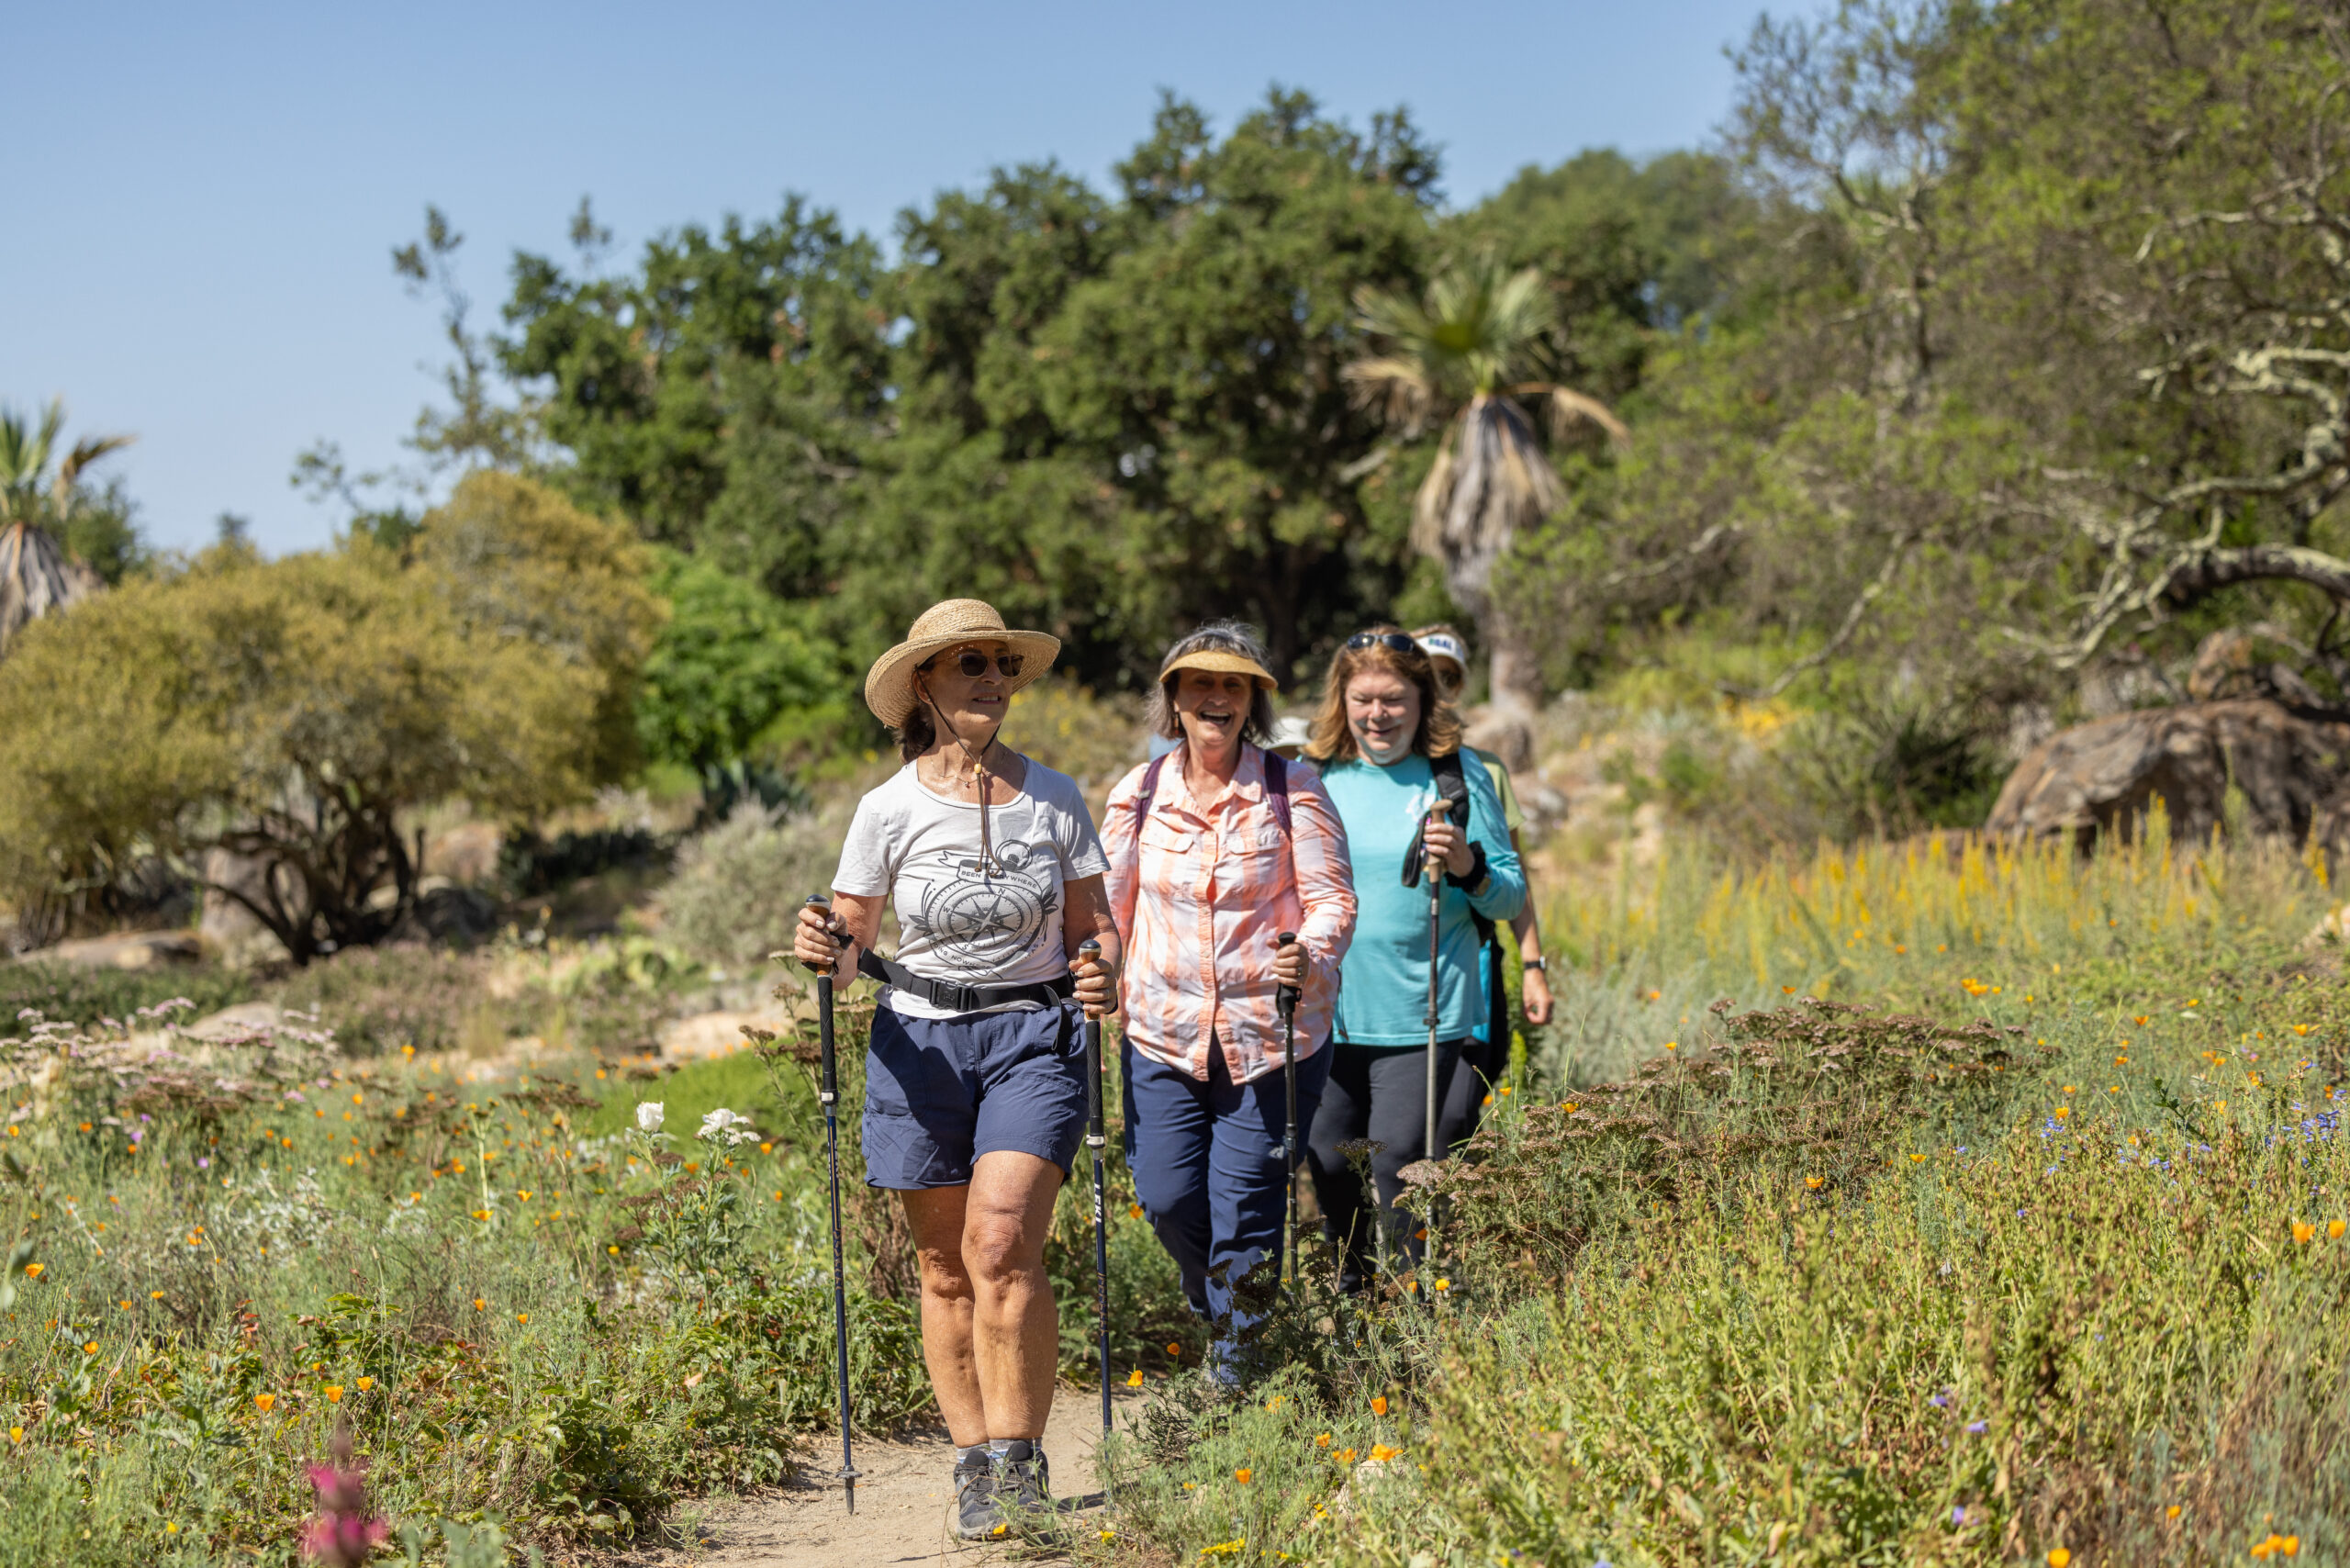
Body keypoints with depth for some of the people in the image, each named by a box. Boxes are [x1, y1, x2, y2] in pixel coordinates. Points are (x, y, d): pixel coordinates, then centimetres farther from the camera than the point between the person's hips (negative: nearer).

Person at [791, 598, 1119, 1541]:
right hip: (922, 1039, 1)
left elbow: (1093, 924, 9)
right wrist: (824, 950, -18)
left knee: (1002, 1243, -18)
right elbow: (853, 937, 5)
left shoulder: (1055, 798, 3)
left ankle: (1017, 1456, -10)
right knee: (946, 1265, 5)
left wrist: (1104, 974, -12)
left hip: (1033, 1036, -1)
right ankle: (976, 1464, 16)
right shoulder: (889, 810, -1)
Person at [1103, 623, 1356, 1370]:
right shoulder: (1137, 794, 4)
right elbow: (1111, 909, 10)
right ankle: (1213, 1305, 33)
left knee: (1245, 1203, 0)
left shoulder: (1293, 789, -4)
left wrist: (1310, 952, -26)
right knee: (1167, 1198, 0)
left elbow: (1333, 899, -6)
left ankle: (1235, 1370, 18)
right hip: (1164, 1032, 2)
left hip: (1273, 1035, -2)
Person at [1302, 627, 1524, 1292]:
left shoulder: (1458, 776, -3)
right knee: (1328, 1156, 10)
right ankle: (1352, 1276, 36)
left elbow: (1512, 898, -1)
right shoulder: (1318, 776, 6)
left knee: (1398, 1154, -8)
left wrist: (1467, 867, -20)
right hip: (1329, 1007, 4)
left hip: (1420, 1011, -4)